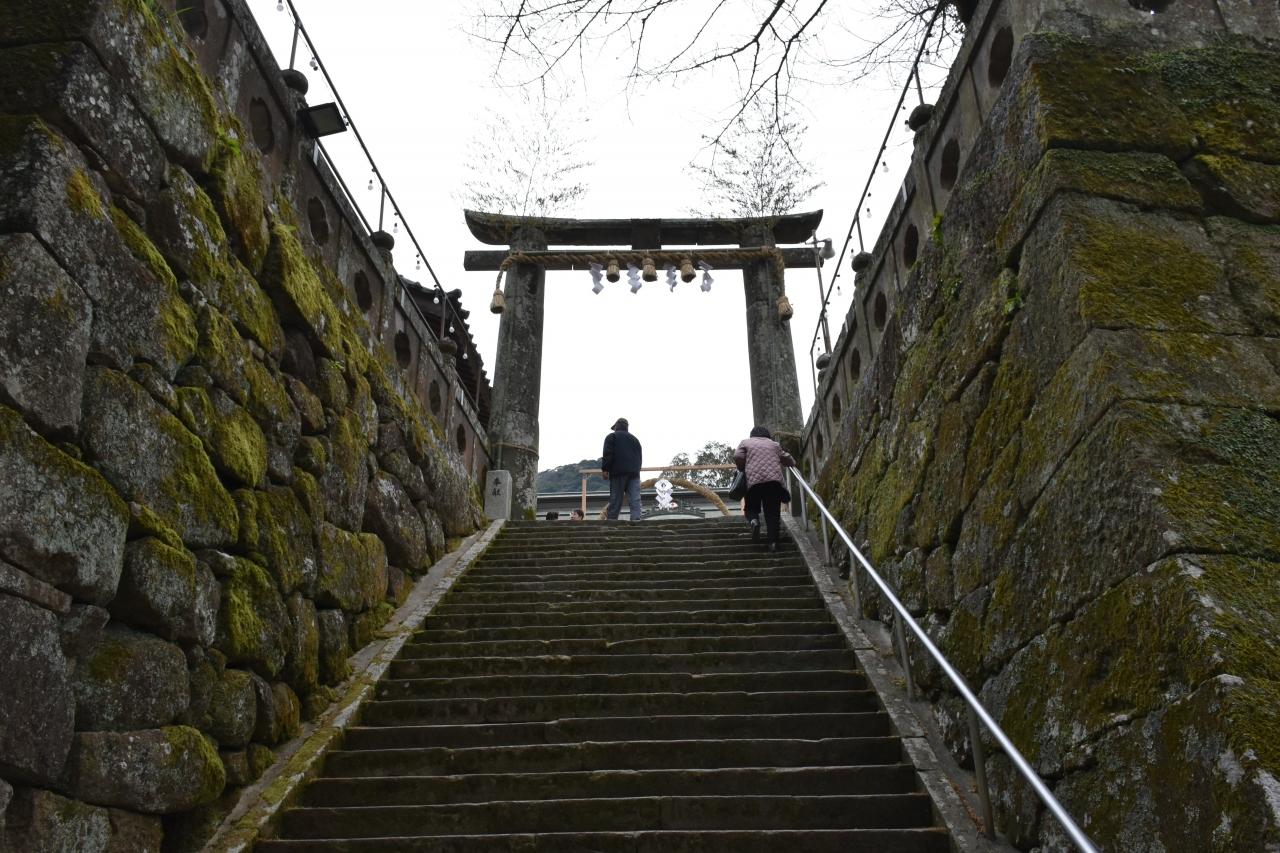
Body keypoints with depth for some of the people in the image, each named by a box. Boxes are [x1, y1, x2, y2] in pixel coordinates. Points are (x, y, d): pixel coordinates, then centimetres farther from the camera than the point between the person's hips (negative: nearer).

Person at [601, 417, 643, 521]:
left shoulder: (611, 436, 7)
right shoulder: (634, 439, 25)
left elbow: (608, 454, -5)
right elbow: (639, 458, 23)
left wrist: (605, 469, -5)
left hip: (619, 471, -4)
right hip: (634, 472, 4)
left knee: (616, 497, -4)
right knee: (635, 498, -3)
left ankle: (611, 519, -5)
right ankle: (636, 518, -14)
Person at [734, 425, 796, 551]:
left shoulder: (745, 442, 17)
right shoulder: (774, 444, 23)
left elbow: (737, 457, 1)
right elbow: (786, 458, 18)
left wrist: (743, 469, 17)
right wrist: (792, 463, 40)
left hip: (753, 480, -1)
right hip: (774, 479, 1)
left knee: (752, 507, 16)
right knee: (773, 512, 4)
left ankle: (753, 520, -17)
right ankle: (773, 542, -7)